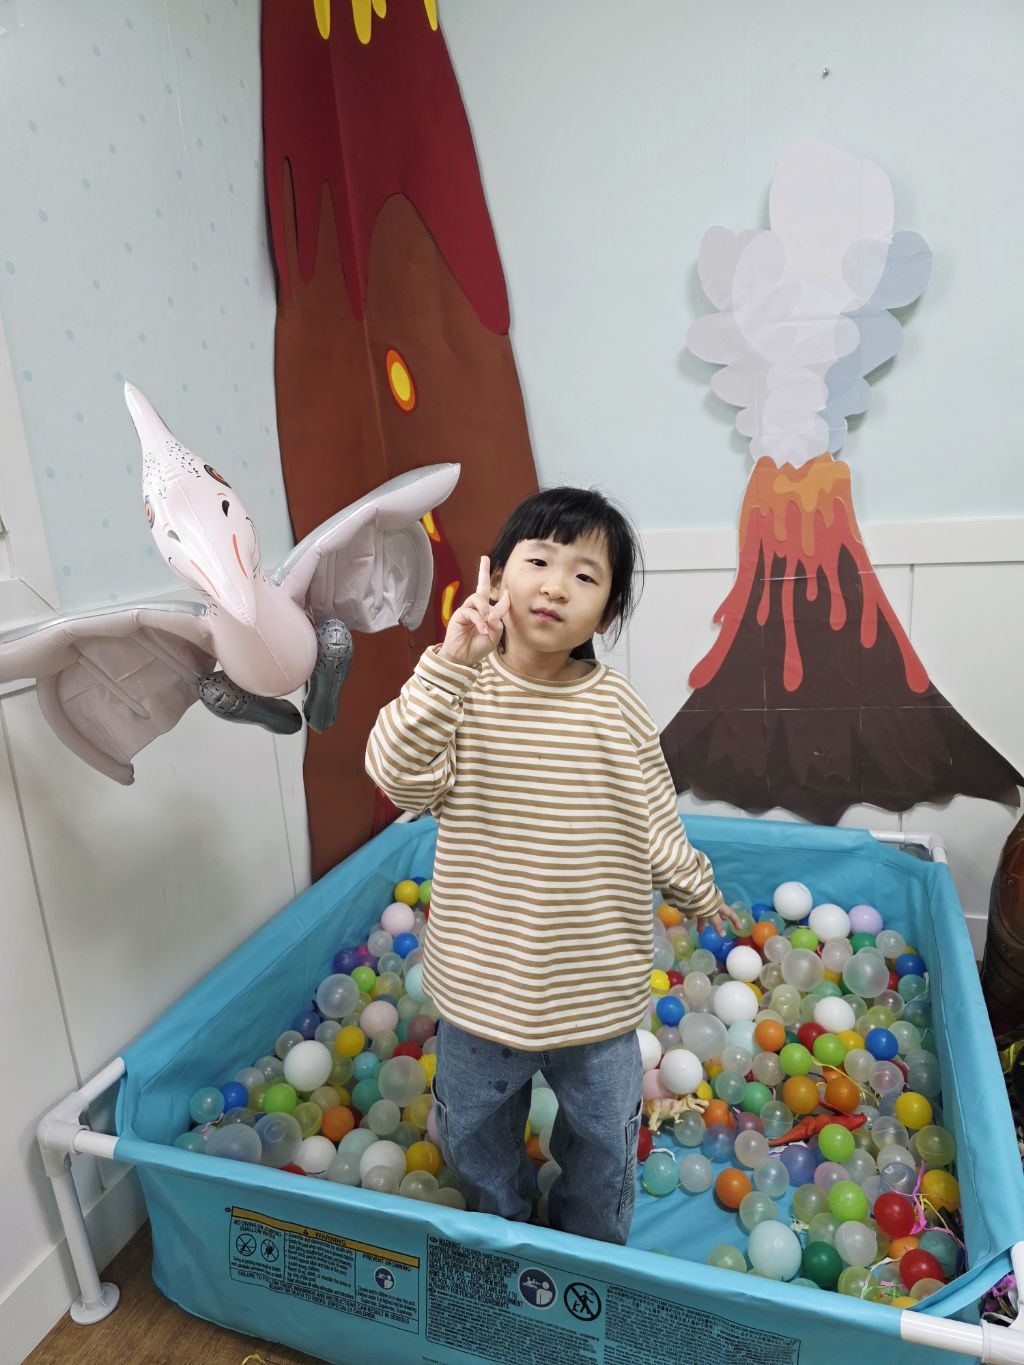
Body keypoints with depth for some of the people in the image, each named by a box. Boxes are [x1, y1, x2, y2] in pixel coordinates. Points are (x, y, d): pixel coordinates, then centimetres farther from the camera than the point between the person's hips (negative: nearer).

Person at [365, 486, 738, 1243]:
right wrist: (449, 664, -34)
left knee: (603, 1139, 24)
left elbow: (653, 822, 1)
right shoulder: (462, 691, -14)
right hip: (480, 982, 0)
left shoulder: (620, 708, -12)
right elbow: (400, 776, -28)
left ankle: (594, 1249, 55)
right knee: (476, 1137, 25)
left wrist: (696, 890, 13)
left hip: (597, 988, 1)